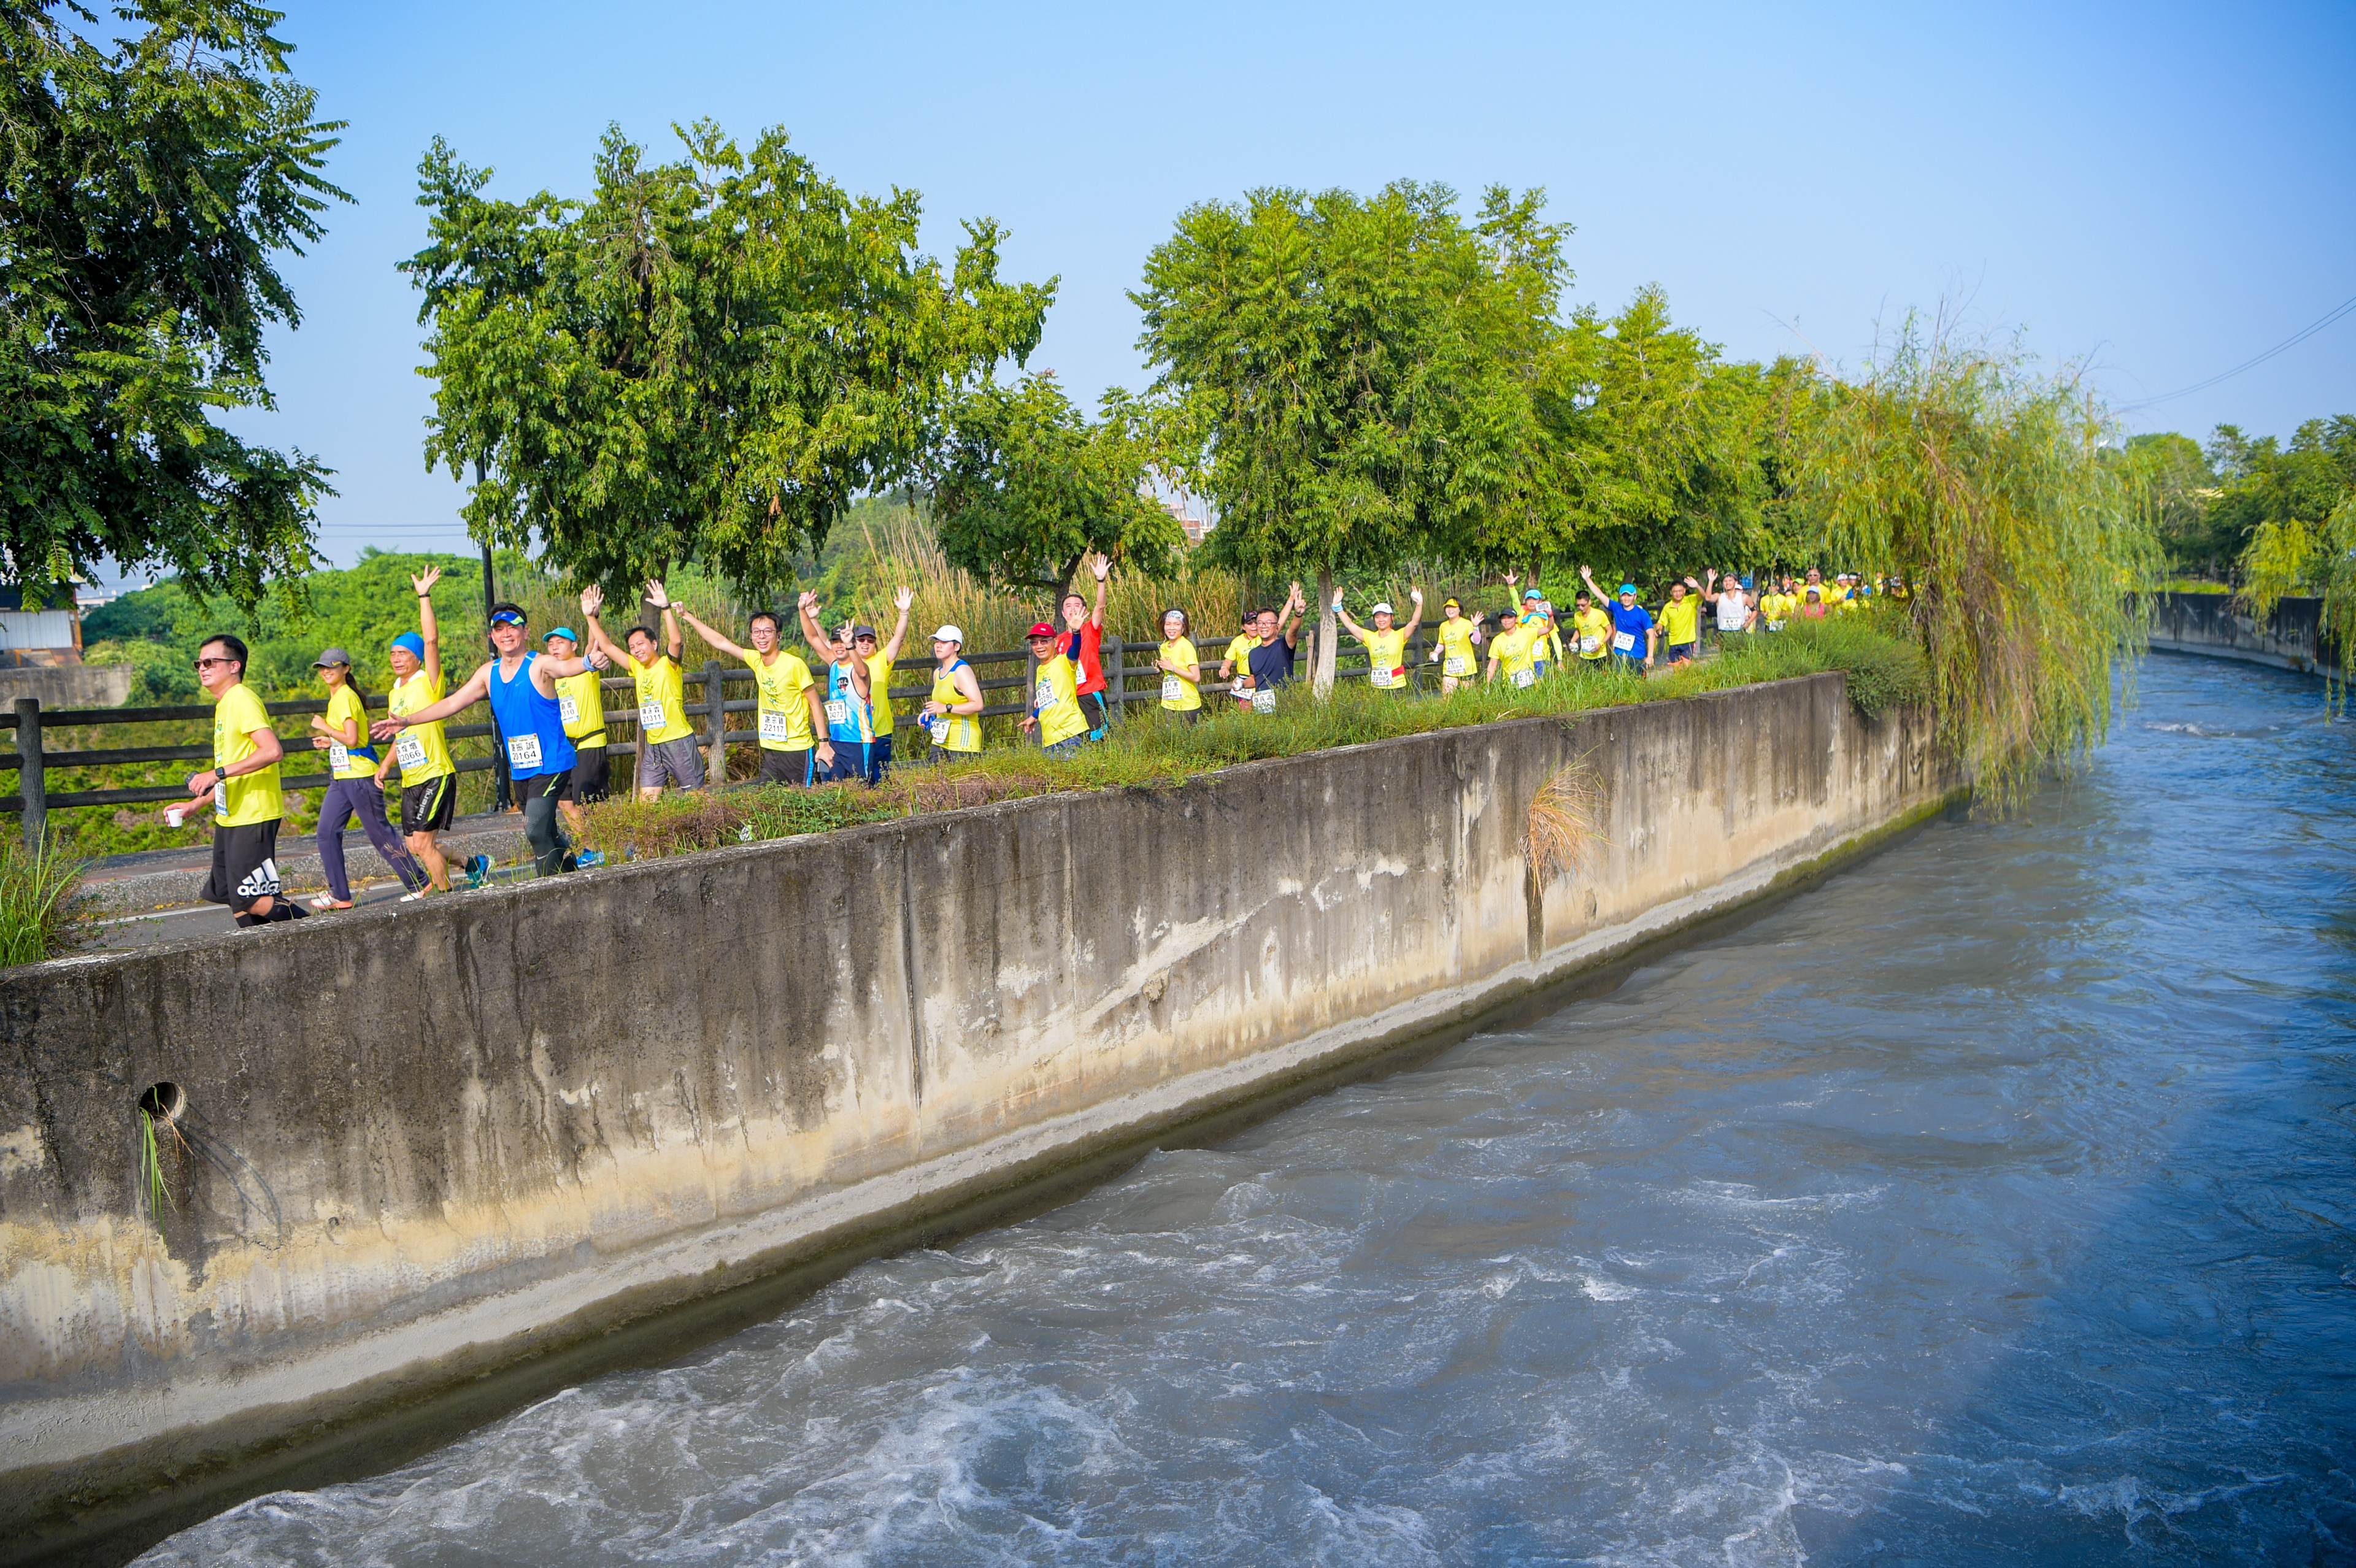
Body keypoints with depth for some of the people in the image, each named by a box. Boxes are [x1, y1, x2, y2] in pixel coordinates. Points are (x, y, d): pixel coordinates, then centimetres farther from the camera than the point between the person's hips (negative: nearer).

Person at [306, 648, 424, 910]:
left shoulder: (346, 697, -14)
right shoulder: (337, 697, 16)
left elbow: (351, 739, -22)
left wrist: (324, 727, -11)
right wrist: (329, 742, 13)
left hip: (359, 775, -10)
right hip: (341, 776, 10)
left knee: (380, 832, -3)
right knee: (327, 832, 3)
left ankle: (418, 883, 7)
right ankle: (339, 894, 6)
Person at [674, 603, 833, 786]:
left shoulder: (794, 664, -13)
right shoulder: (756, 660, 4)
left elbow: (815, 704, -9)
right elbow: (721, 643, 13)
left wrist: (824, 744, -12)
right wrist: (688, 616, 16)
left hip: (798, 751, -6)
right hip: (771, 750, 6)